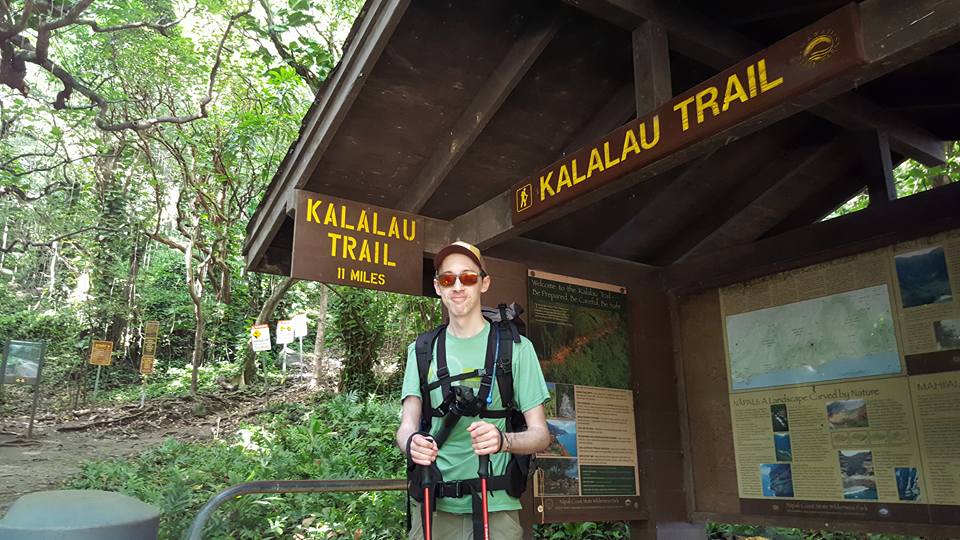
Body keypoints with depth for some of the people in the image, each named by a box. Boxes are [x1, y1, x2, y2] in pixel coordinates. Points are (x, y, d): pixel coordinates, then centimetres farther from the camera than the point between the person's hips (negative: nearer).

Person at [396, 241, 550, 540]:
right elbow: (407, 425, 3)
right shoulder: (422, 350, 8)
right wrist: (411, 442, -21)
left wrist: (502, 440, -23)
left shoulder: (516, 347, 1)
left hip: (496, 505, -1)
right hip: (434, 504, 2)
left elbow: (540, 434, -1)